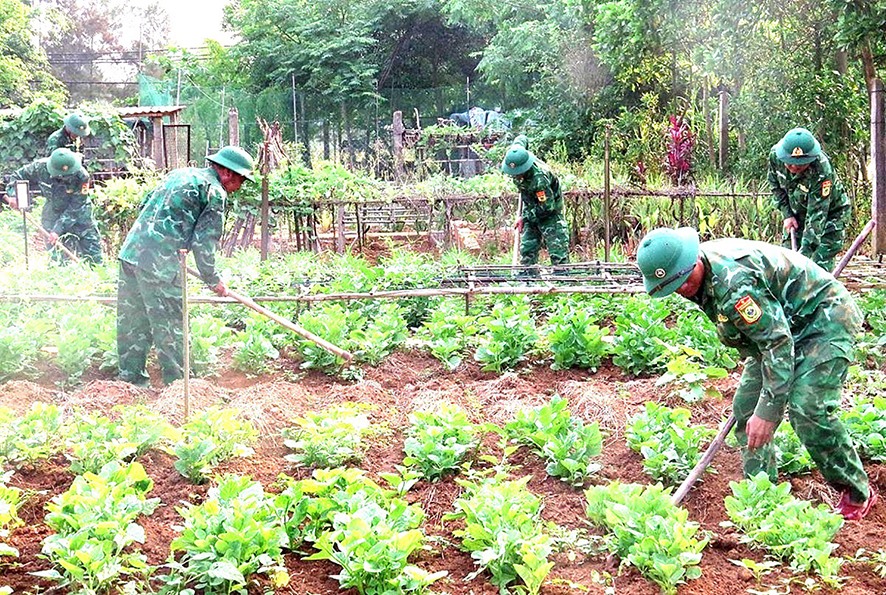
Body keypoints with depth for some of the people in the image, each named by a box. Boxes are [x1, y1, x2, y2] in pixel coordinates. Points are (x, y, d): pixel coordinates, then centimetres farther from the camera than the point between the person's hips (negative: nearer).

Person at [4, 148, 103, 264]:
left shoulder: (81, 177, -30)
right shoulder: (41, 167, -25)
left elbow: (74, 209, -27)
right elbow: (17, 176, -6)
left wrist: (58, 229, -30)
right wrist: (13, 194, -24)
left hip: (79, 212, -1)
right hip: (54, 211, 1)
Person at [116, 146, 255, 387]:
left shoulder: (181, 173, 21)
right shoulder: (215, 192, -4)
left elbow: (146, 204, 26)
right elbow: (204, 242, -7)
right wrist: (213, 280, 4)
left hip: (131, 249, 8)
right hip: (160, 263, -8)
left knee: (131, 321, 15)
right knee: (169, 328, 1)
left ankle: (131, 377, 24)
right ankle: (178, 383, 8)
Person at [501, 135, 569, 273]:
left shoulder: (539, 178, -36)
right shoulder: (516, 154, -16)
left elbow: (547, 206, -29)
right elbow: (522, 138, 8)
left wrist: (525, 217, -22)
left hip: (549, 212, -7)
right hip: (531, 209, 8)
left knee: (557, 253, -10)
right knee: (527, 249, 5)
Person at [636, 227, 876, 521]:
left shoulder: (732, 282, -36)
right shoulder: (698, 277, -4)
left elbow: (778, 342, -35)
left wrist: (767, 411, -35)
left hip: (826, 320, -10)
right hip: (781, 322, 10)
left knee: (807, 408, -22)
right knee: (746, 407, 3)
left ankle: (857, 493, -4)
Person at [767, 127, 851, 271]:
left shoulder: (822, 171, -38)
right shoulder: (775, 155, -23)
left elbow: (817, 215, -37)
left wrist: (805, 251, -41)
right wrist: (787, 214, -10)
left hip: (831, 214, -5)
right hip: (797, 213, 5)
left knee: (820, 267, -14)